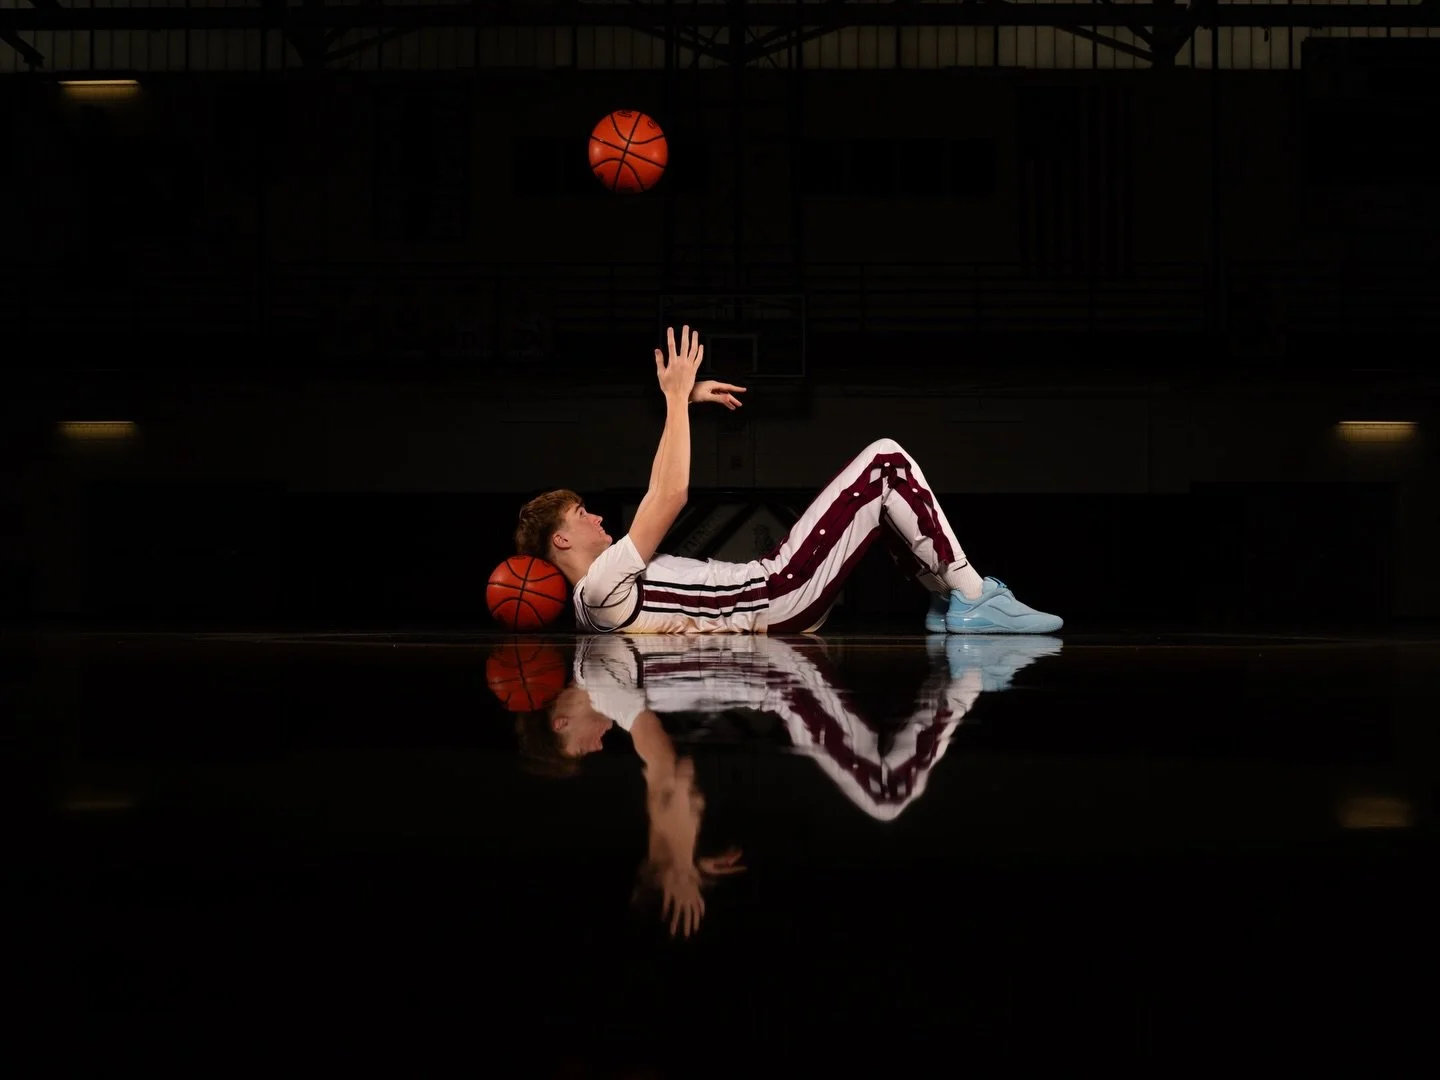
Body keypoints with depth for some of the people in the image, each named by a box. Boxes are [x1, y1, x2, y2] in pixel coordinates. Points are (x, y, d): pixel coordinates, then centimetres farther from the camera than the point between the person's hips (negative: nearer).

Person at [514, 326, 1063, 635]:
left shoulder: (593, 604, 15)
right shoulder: (603, 582, -16)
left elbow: (656, 497, 19)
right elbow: (671, 495, -23)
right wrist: (676, 397, -15)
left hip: (770, 592, 11)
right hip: (780, 592, -11)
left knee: (885, 497, 18)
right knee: (886, 461, -9)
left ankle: (948, 602, 13)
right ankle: (971, 597, -7)